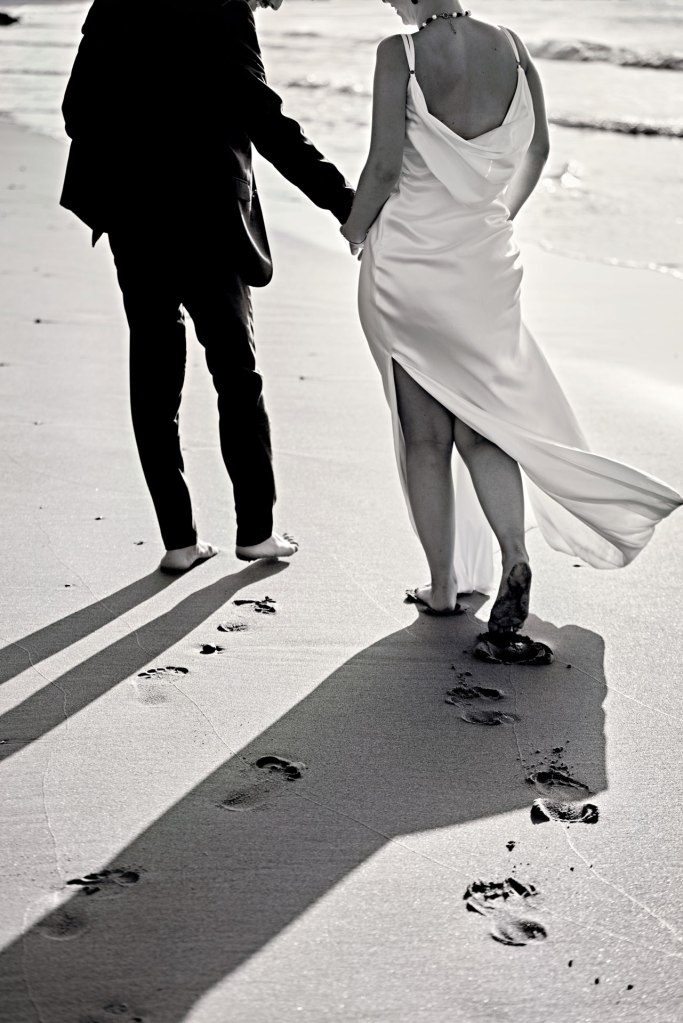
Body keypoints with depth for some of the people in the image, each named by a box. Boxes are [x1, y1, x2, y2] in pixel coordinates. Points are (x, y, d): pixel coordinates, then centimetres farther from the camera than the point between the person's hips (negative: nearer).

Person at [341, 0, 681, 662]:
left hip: (406, 257, -3)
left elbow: (384, 163, -17)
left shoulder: (399, 53, -13)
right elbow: (537, 149, 13)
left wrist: (354, 229, 2)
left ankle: (443, 586, 18)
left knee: (424, 435, 9)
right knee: (481, 425, 12)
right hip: (483, 259, 4)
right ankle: (514, 559, -10)